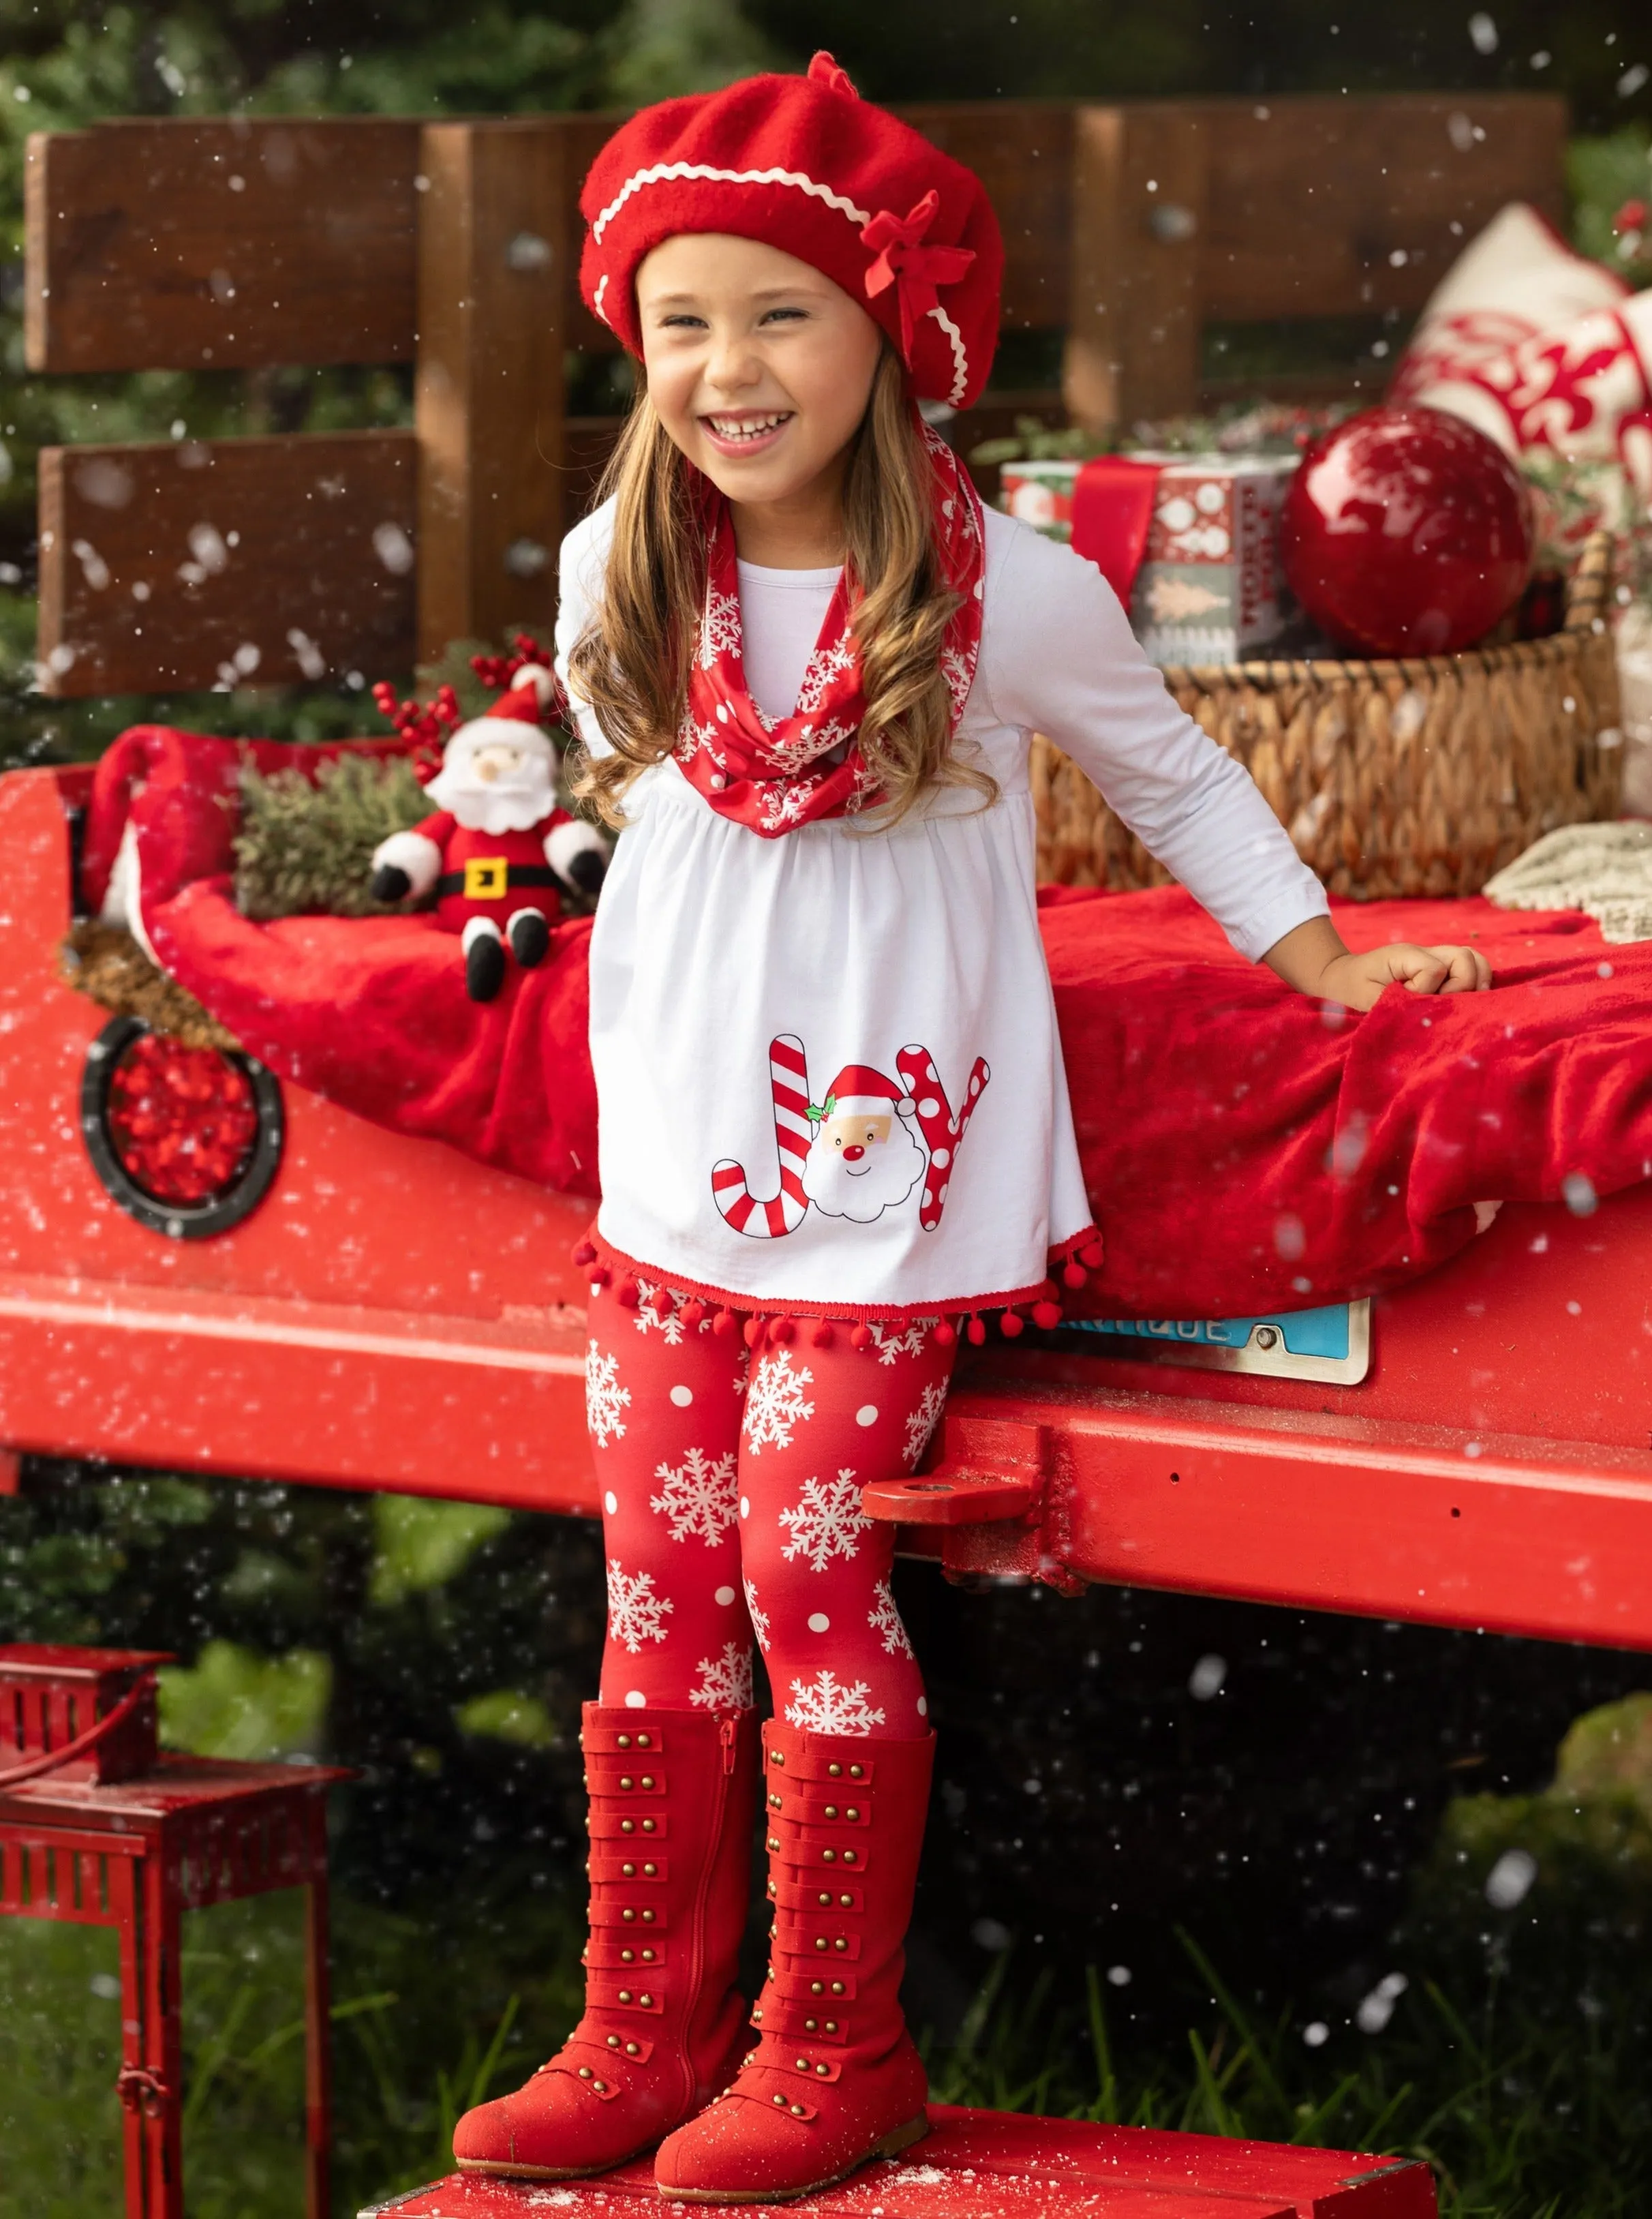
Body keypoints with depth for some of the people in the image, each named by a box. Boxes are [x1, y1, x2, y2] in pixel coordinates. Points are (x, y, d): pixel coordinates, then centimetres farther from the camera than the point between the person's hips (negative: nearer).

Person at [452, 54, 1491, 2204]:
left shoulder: (1010, 589, -12)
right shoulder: (621, 577, -2)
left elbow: (1173, 773, 6)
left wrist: (1322, 957, 9)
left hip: (890, 1171, -4)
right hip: (677, 1159, 4)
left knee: (805, 1559, -9)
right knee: (657, 1580, 5)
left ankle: (834, 2045, 3)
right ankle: (646, 2028, 14)